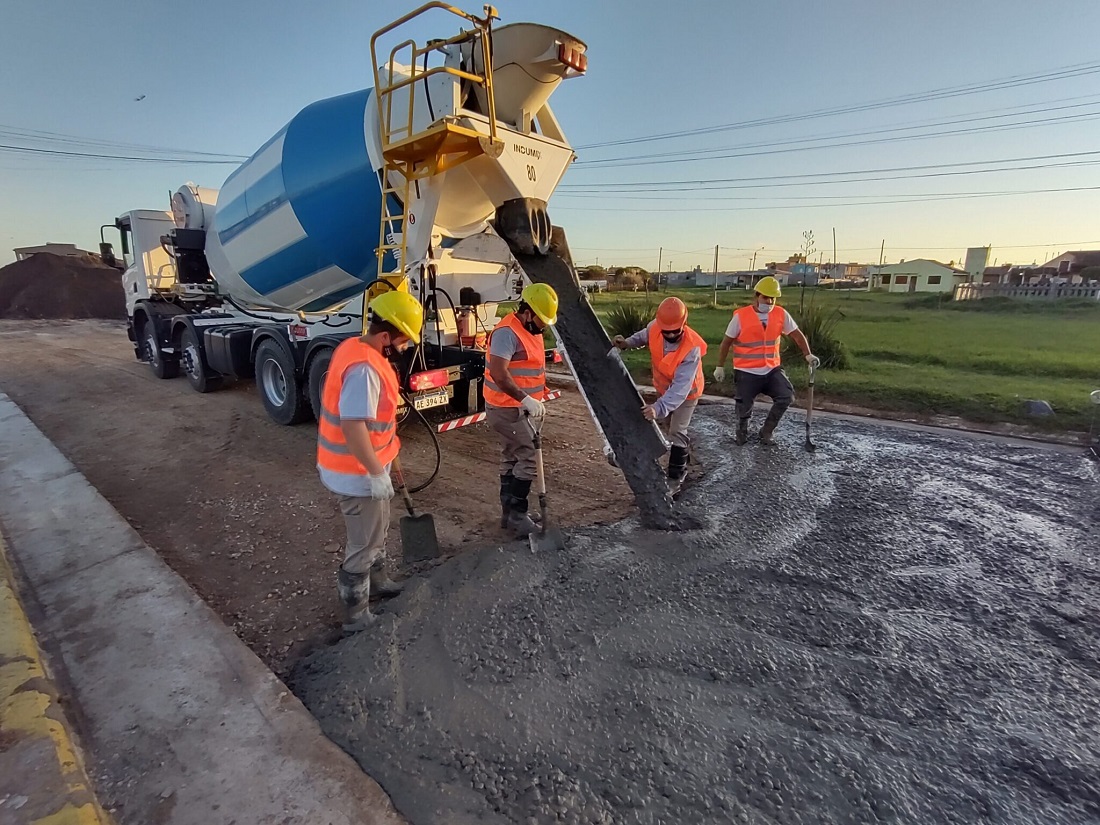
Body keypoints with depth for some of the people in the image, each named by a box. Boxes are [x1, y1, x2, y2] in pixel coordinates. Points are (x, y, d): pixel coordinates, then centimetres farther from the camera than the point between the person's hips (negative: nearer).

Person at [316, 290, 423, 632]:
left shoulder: (355, 348, 5)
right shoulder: (364, 368, -29)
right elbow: (353, 427, -33)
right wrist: (376, 473, -25)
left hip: (364, 467, 10)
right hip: (357, 474, -10)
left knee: (376, 531, 27)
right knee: (363, 544, 6)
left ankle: (375, 581, 47)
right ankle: (356, 615, 23)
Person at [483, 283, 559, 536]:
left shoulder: (531, 330, 11)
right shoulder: (508, 332, -20)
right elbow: (499, 374, -30)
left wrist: (536, 401, 20)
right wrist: (526, 399, -33)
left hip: (522, 408, 10)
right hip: (508, 409, -10)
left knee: (513, 458, 14)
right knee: (529, 458, -9)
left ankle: (510, 512, 24)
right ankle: (516, 514, 2)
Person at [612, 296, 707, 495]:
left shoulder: (692, 348, -43)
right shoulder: (655, 327, -29)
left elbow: (681, 387, -48)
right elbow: (644, 336, -1)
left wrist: (659, 407, -61)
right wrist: (628, 343, -22)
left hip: (686, 391, -6)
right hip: (664, 386, 6)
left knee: (677, 432, -5)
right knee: (669, 424, 26)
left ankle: (675, 478, 10)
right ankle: (683, 454, 54)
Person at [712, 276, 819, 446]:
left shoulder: (781, 314, -2)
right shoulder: (741, 316, -11)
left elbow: (797, 335, 7)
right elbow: (726, 342, -2)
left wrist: (808, 355, -5)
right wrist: (720, 367, 0)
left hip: (772, 369, 3)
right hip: (746, 372, -3)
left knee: (786, 396, -13)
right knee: (744, 408, 3)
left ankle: (766, 431, 8)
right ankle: (742, 429, 39)